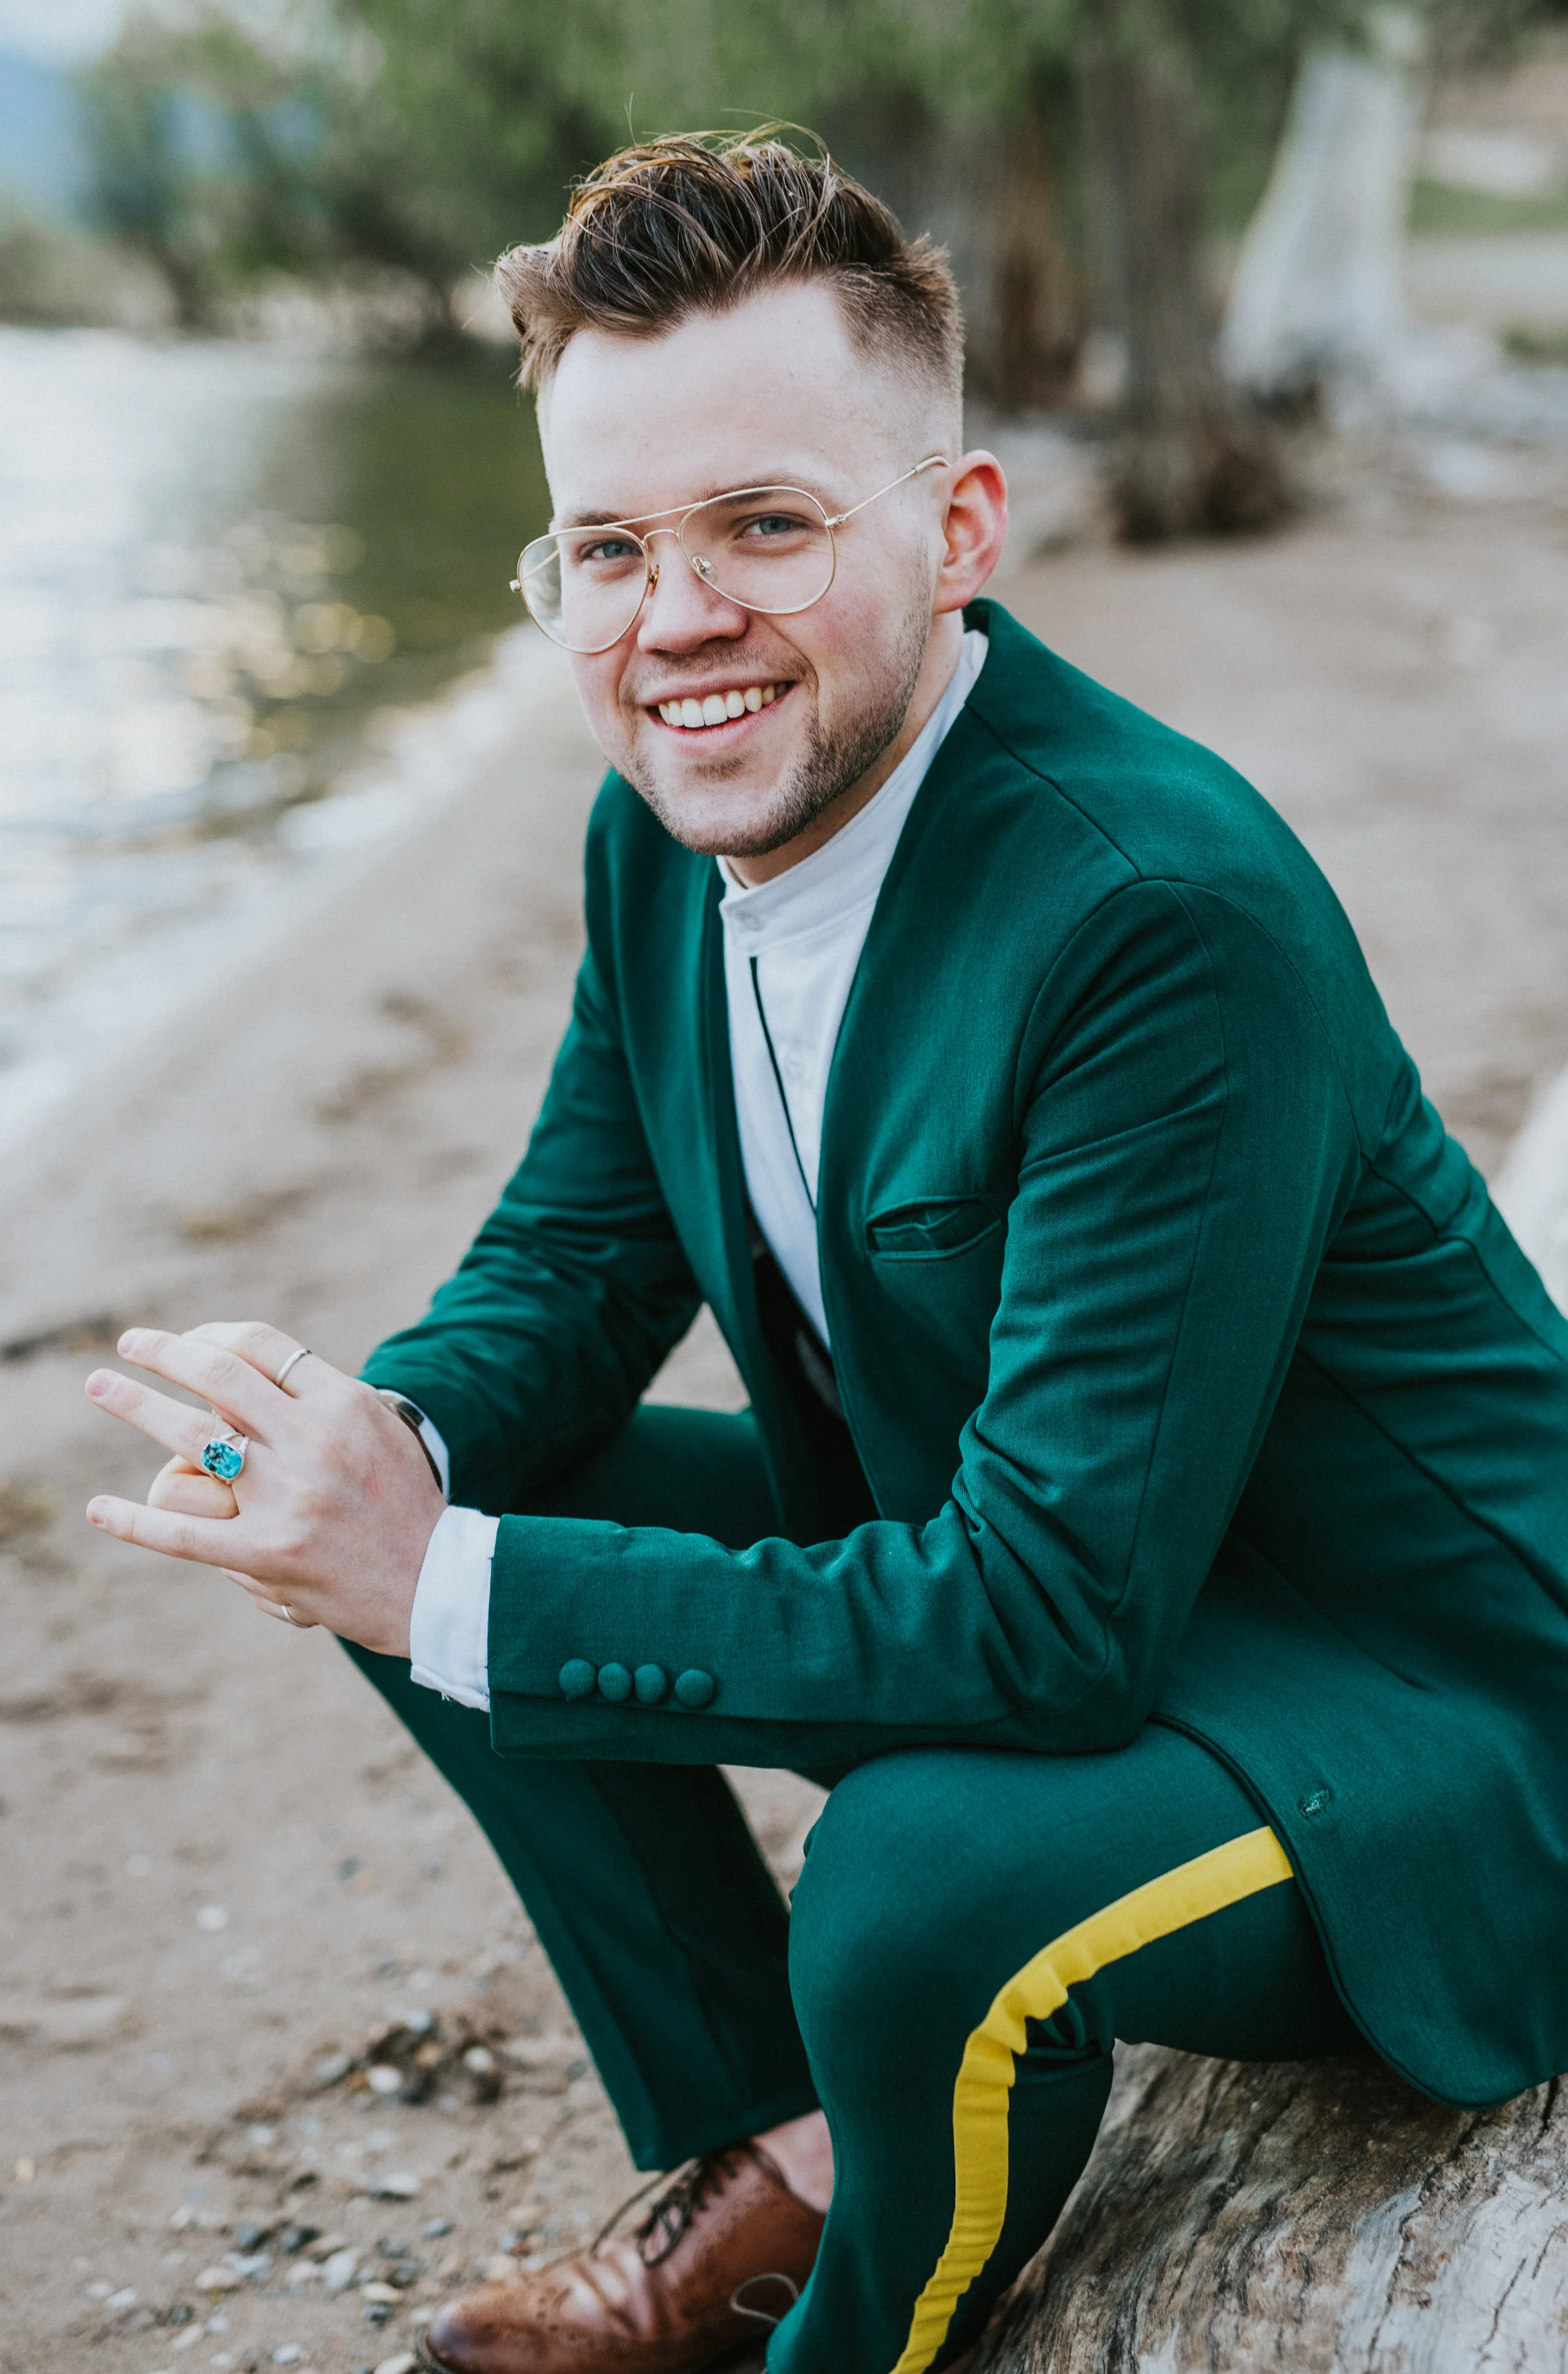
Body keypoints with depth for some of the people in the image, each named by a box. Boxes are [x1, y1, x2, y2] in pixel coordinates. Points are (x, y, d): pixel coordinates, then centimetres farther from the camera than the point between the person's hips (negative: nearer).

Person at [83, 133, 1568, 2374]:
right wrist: (395, 1439, -18)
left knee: (925, 1883, -36)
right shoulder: (670, 830, -5)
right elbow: (577, 1248, 6)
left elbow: (1056, 1610, -32)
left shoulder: (1171, 912, -31)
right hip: (992, 1548, 8)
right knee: (432, 1505, 1)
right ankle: (779, 2167, 15)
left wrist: (445, 1578, -30)